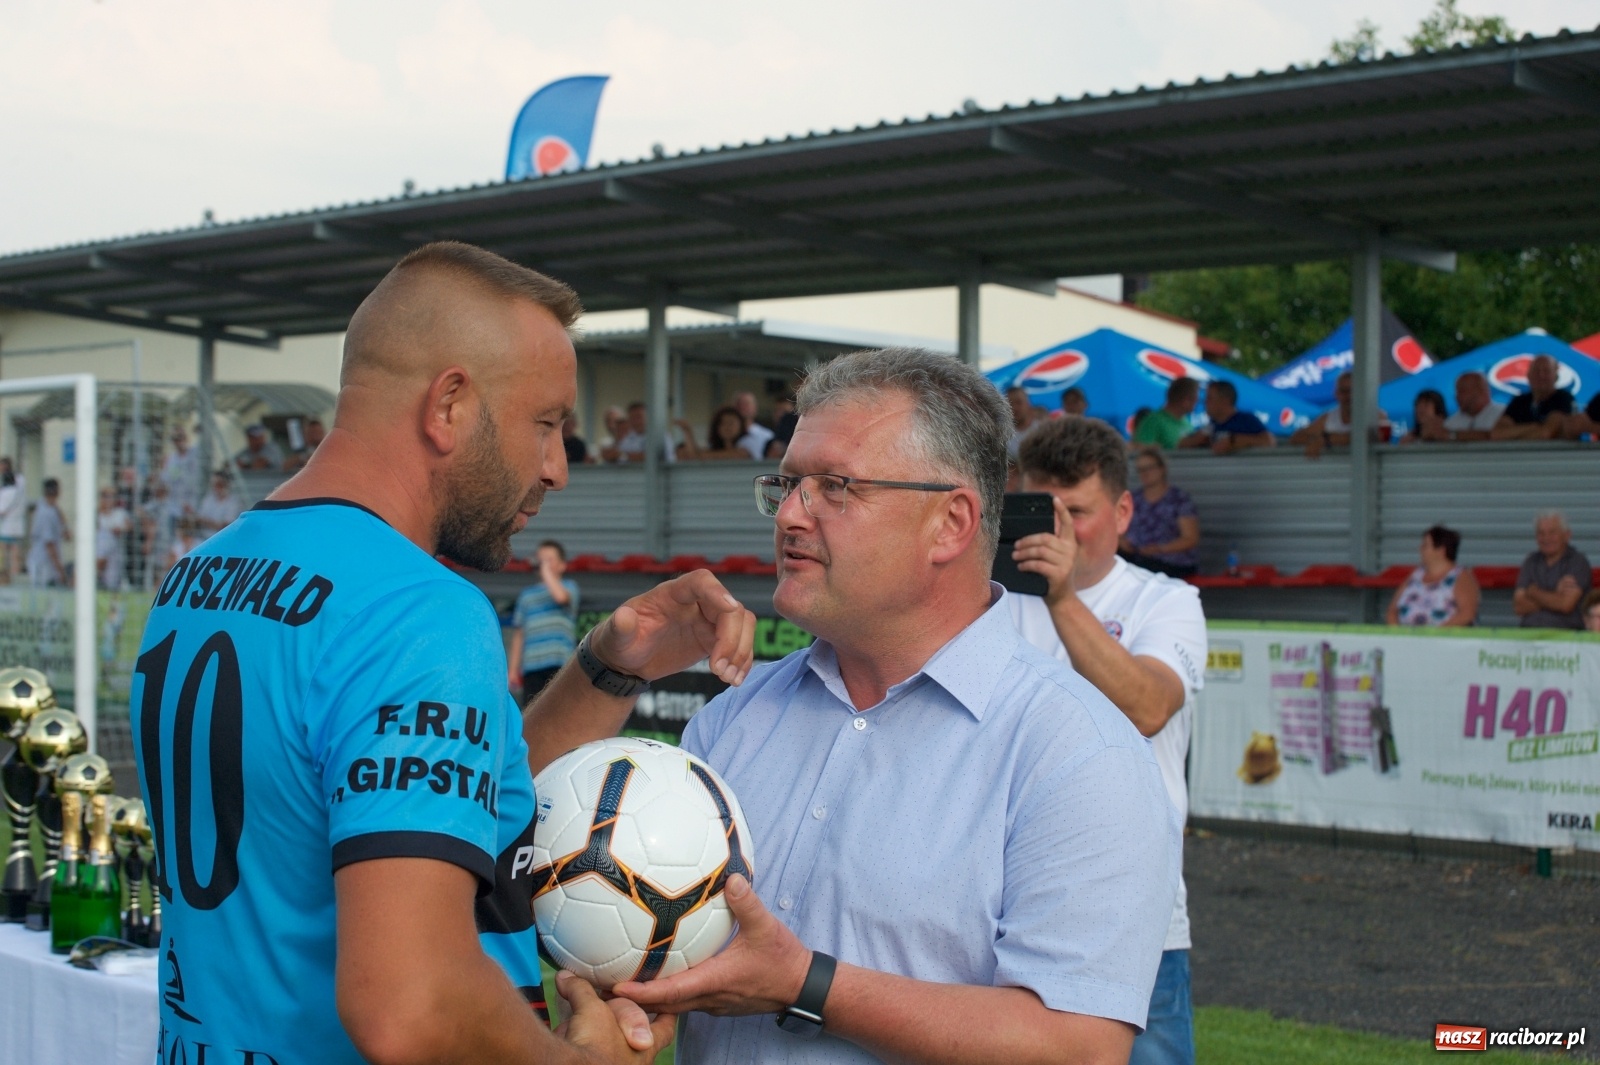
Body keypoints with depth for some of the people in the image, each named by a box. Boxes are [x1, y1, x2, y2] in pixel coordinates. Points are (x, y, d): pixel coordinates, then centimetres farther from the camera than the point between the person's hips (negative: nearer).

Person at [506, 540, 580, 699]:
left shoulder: (568, 586, 9)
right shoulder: (527, 594, 19)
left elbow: (561, 597, -17)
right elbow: (519, 634, 18)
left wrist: (546, 569, -4)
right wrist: (513, 669, 11)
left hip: (559, 664, -4)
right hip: (532, 668, 4)